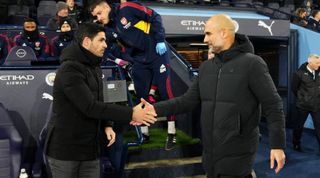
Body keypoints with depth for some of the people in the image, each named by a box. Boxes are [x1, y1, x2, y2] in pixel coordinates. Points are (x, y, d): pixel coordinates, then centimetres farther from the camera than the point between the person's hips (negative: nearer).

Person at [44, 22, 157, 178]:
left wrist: (106, 125, -1)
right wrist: (130, 114, -26)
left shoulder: (94, 68, 10)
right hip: (64, 149, -7)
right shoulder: (69, 69, -19)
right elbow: (89, 106, -27)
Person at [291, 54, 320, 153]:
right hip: (303, 105, -4)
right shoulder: (300, 73, -12)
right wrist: (301, 98, 5)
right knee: (299, 125, 11)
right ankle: (296, 144, 30)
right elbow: (294, 88, -4)